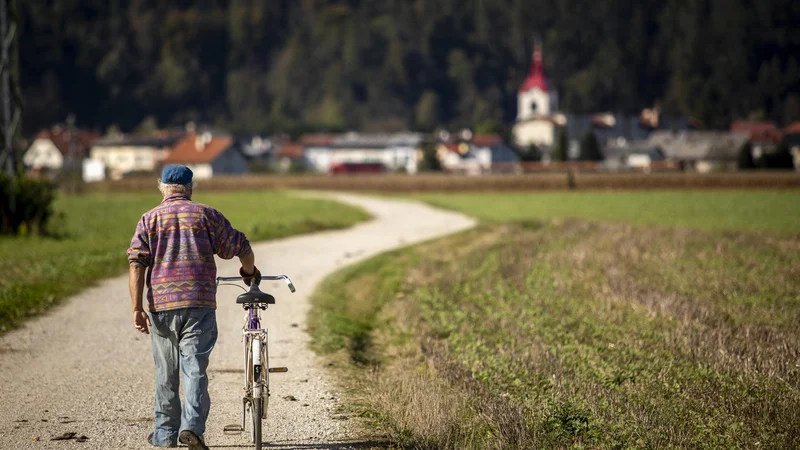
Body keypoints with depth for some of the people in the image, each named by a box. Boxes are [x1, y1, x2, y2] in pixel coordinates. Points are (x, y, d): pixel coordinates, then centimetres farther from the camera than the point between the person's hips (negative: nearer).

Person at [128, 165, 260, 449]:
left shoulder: (150, 219, 8)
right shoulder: (206, 215, 7)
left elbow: (137, 264, -2)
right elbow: (240, 247, 9)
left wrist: (137, 309, -5)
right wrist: (249, 271, 30)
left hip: (161, 304, 1)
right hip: (199, 304, -1)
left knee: (166, 373, 12)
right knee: (195, 369, -4)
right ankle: (192, 427, -20)